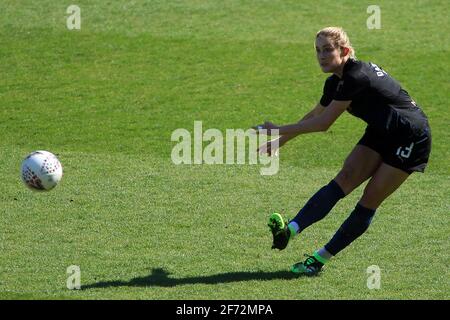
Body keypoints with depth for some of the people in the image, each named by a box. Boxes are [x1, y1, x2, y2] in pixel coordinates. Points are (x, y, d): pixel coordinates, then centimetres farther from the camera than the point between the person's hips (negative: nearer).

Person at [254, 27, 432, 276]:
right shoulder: (336, 81, 1)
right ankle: (290, 230, -26)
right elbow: (315, 116, 17)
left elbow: (323, 123, -24)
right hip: (380, 132, 8)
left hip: (410, 138, -8)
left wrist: (280, 131, -17)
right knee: (344, 180, -11)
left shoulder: (356, 77, -27)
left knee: (369, 201, -8)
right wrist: (281, 140, 17)